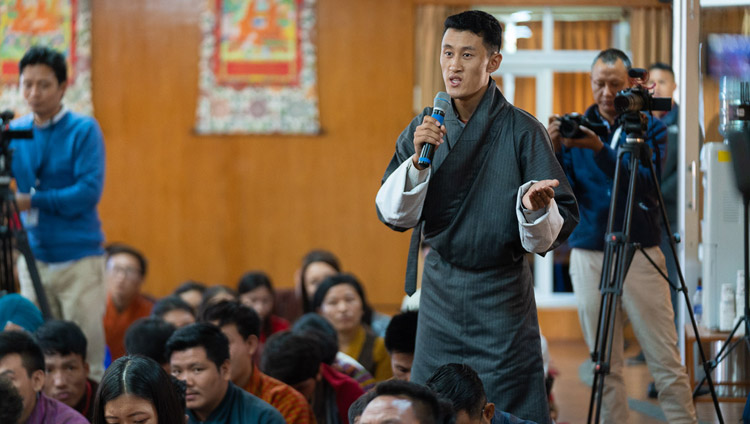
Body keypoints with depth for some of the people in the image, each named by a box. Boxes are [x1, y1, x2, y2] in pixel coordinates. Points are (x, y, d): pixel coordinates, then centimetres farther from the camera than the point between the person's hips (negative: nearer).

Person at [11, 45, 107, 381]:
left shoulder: (83, 130, -5)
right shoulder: (15, 132, 9)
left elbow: (89, 190, -15)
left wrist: (31, 200, -19)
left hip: (79, 257, -5)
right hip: (33, 258, 5)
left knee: (85, 353, -5)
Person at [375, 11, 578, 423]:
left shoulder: (522, 131, -7)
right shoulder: (424, 128, 5)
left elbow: (557, 229, -8)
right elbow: (393, 214, -1)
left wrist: (536, 207, -31)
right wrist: (418, 159, -16)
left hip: (502, 294, -4)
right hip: (440, 292, 4)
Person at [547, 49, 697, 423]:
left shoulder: (649, 128, 4)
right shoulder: (578, 128, 10)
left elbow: (646, 180, -13)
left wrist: (600, 150, -24)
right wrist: (555, 150, -14)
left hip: (641, 254, -2)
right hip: (589, 255, 2)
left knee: (666, 361, -3)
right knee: (605, 367, 3)